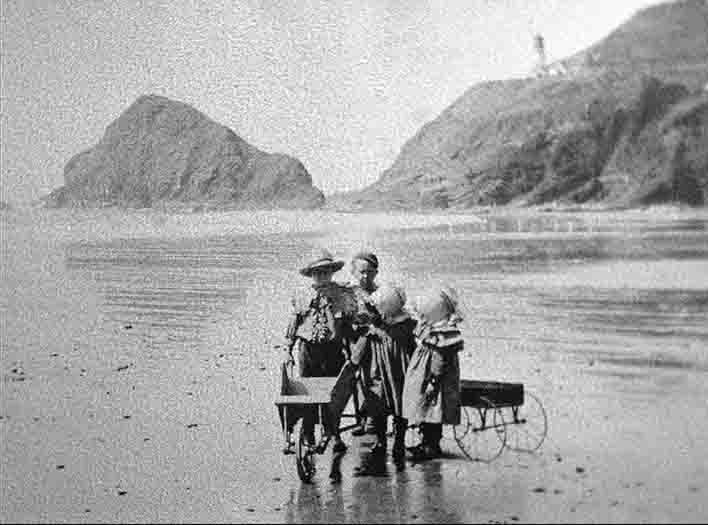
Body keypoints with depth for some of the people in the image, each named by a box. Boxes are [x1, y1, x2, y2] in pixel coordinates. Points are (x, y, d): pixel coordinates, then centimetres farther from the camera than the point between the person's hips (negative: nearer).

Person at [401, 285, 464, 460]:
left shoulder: (446, 333, -21)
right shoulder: (426, 326, 8)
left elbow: (442, 360, -22)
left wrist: (434, 381, -22)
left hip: (432, 377, -10)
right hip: (421, 376, 10)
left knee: (432, 412, -3)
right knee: (423, 411, 16)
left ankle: (433, 447, 5)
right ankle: (426, 442, 27)